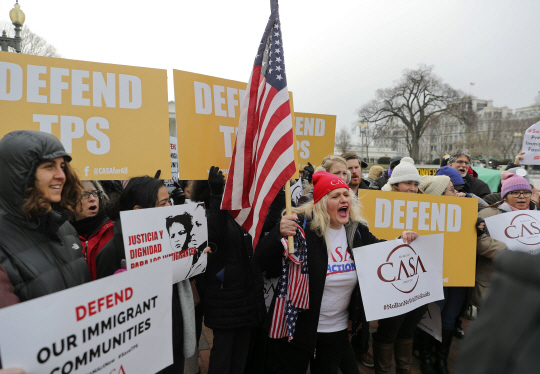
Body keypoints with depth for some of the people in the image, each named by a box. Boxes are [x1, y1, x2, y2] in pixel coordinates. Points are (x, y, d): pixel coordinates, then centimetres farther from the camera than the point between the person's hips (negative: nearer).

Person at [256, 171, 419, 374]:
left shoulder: (357, 230, -2)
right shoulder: (302, 226, -20)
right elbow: (265, 262, -25)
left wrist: (403, 241, -5)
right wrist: (279, 234, -43)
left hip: (337, 328, 5)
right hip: (298, 326, -4)